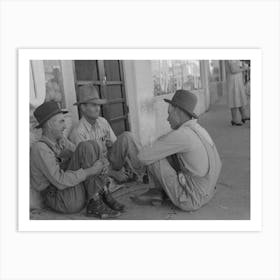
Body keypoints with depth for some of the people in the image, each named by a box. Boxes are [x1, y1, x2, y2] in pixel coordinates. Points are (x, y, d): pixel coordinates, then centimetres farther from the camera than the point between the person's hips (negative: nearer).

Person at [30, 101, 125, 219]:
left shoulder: (61, 141, 10)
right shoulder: (40, 148, -19)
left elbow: (83, 159, 9)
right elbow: (60, 182, -26)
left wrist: (100, 165, -12)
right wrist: (90, 171, -25)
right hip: (61, 201, -8)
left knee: (92, 145, -6)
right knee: (85, 147, -19)